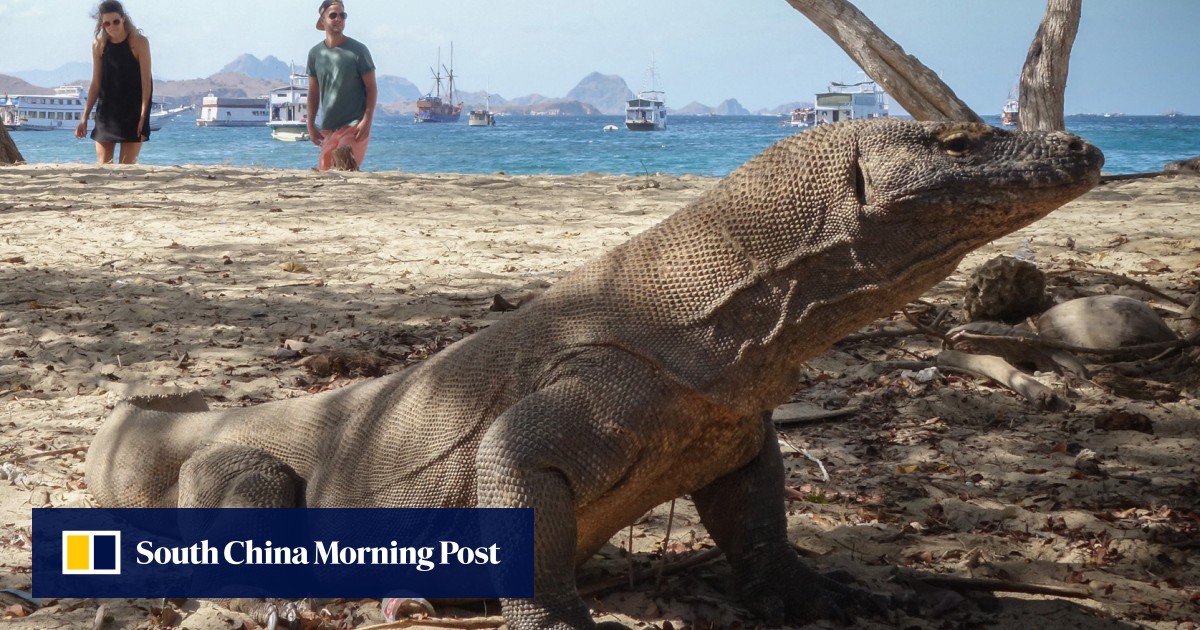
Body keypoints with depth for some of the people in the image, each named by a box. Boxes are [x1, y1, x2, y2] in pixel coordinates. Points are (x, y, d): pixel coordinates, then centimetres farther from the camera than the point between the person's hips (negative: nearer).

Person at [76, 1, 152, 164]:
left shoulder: (139, 42, -8)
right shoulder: (99, 45, 2)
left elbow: (146, 82, -10)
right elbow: (95, 84, 8)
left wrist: (143, 117, -17)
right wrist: (84, 118, 5)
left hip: (132, 112, -3)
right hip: (106, 111, 4)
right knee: (102, 165, -2)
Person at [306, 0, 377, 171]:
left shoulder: (357, 50, -4)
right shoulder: (315, 53, 7)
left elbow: (371, 88, -5)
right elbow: (313, 92, 14)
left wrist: (366, 121, -14)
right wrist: (311, 125, 9)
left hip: (354, 126, -5)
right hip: (327, 129, 5)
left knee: (346, 170, -16)